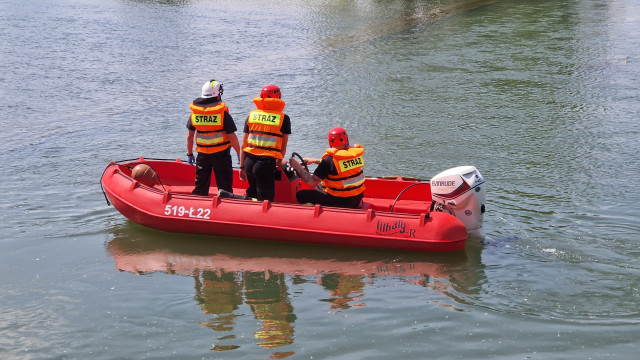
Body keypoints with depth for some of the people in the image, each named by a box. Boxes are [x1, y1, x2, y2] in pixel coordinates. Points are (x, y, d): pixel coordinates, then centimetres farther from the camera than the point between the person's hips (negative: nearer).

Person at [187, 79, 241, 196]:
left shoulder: (194, 112, 0)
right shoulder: (223, 112, -12)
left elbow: (190, 136, 6)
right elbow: (232, 137, -11)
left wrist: (189, 153, 16)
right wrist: (239, 153, 0)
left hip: (202, 154, 3)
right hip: (221, 154, -3)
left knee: (200, 187, 12)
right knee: (225, 186, 5)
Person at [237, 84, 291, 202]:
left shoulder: (251, 115, 8)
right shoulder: (284, 118, -1)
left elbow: (243, 145, 7)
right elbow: (284, 145, 10)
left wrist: (242, 167, 14)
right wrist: (279, 160, 28)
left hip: (249, 161, 5)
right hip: (267, 162, -5)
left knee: (252, 192, 24)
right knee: (266, 199, 0)